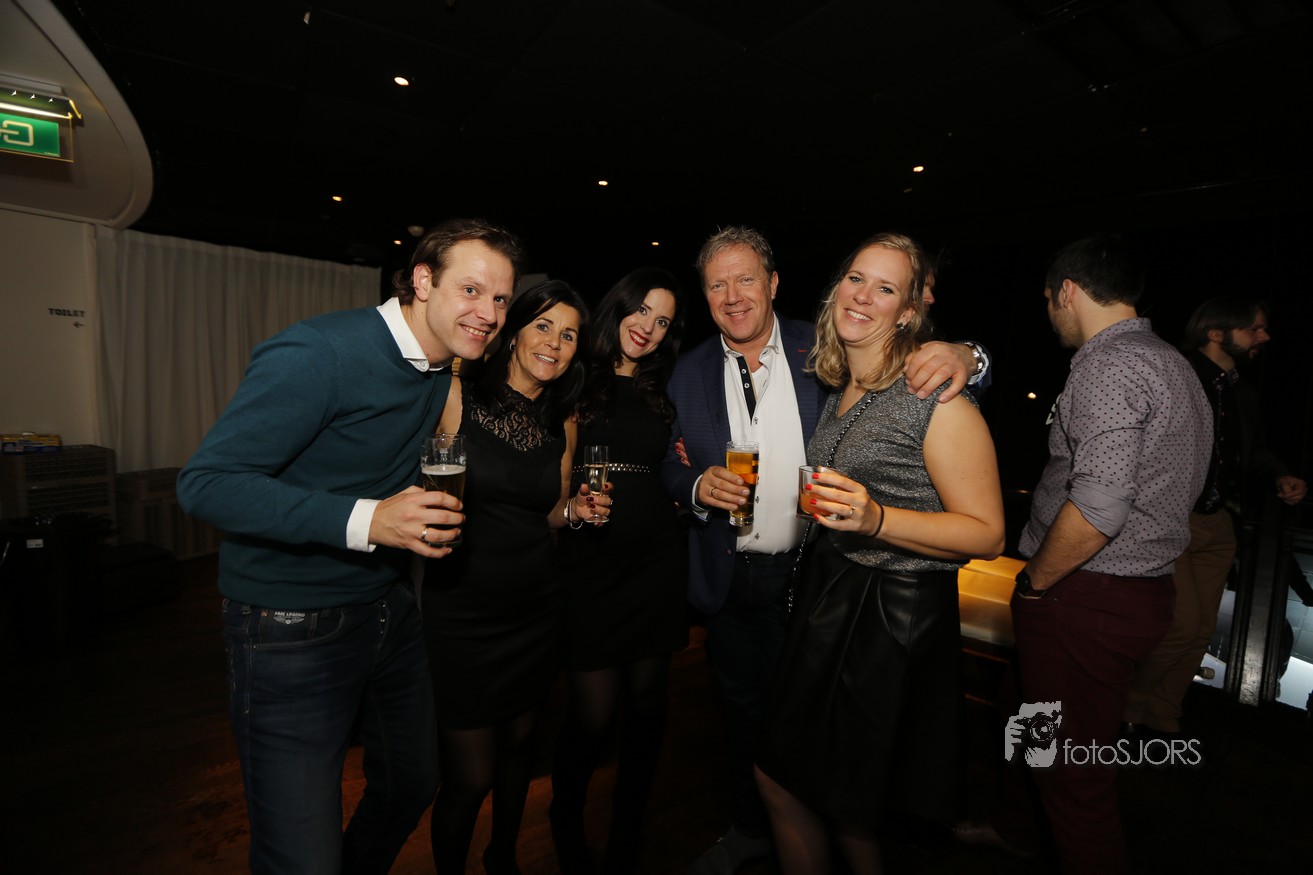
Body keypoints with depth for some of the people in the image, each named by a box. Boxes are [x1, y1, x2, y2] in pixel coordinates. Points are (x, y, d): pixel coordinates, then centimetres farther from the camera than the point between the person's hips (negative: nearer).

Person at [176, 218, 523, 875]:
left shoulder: (444, 368, 3)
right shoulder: (317, 354, -22)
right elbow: (205, 482, -23)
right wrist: (365, 521, -33)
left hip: (391, 611, 8)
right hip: (292, 627, -7)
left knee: (413, 786, 23)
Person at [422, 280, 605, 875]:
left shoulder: (562, 423, 5)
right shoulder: (459, 393, -9)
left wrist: (575, 510, -5)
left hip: (536, 608, 5)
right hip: (461, 610, -4)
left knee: (517, 744, 21)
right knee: (469, 776, 4)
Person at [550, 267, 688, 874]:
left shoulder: (664, 393, 12)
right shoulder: (576, 382, 2)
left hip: (657, 563, 4)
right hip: (591, 566, -3)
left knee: (646, 701, 13)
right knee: (593, 714, 0)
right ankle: (567, 825, 33)